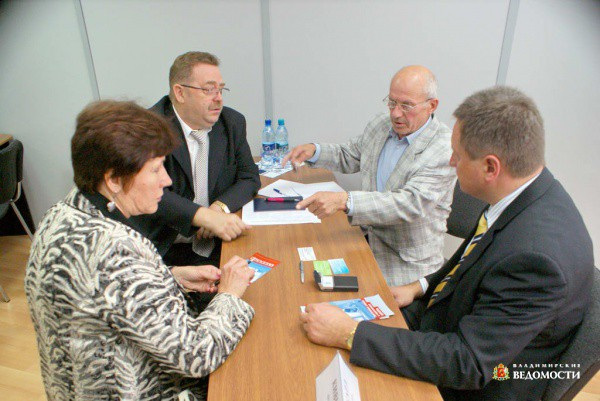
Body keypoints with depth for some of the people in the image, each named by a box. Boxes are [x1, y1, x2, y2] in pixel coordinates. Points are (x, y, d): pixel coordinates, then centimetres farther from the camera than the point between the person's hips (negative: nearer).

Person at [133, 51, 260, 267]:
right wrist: (205, 215, -35)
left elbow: (249, 178, 7)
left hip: (215, 244, 4)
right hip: (163, 248, -4)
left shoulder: (233, 122, 4)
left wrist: (221, 207, -13)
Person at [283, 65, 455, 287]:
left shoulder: (447, 149, -17)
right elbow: (348, 157, 20)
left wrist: (343, 200, -41)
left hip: (407, 259, -6)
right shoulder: (380, 125, 4)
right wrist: (313, 150, -1)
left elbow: (411, 204, -29)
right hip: (367, 236, 6)